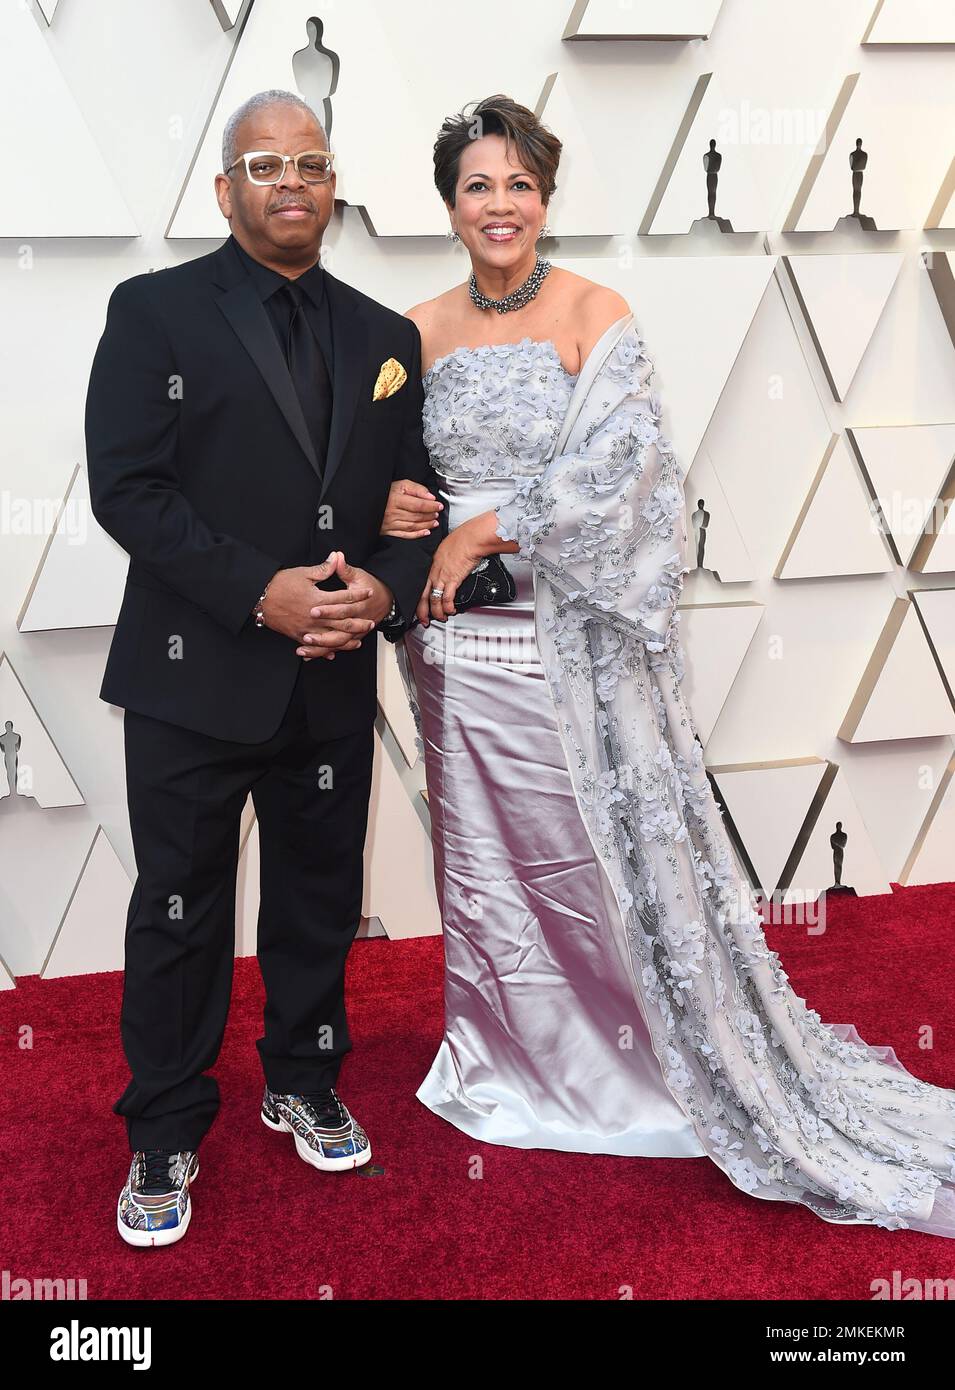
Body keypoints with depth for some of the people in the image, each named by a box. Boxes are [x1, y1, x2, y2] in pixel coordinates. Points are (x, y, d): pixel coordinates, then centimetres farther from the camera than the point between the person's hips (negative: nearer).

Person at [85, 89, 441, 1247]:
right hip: (193, 677, -4)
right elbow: (125, 488, -11)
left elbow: (416, 498, 10)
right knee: (179, 911, 7)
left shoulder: (385, 336, 11)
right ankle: (163, 1138, 25)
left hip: (333, 680, 4)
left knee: (320, 898, 16)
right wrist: (261, 592, -20)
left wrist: (386, 587, -11)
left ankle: (303, 1085, 38)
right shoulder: (155, 311, -2)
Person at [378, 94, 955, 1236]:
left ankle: (642, 1056, 25)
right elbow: (391, 468, 15)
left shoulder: (595, 315, -3)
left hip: (570, 632, -4)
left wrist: (485, 528, -16)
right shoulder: (421, 330, 8)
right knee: (480, 853, 12)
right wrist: (393, 510, -8)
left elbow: (619, 461, -15)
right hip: (457, 636, 4)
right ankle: (509, 1065, 32)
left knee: (599, 843, 3)